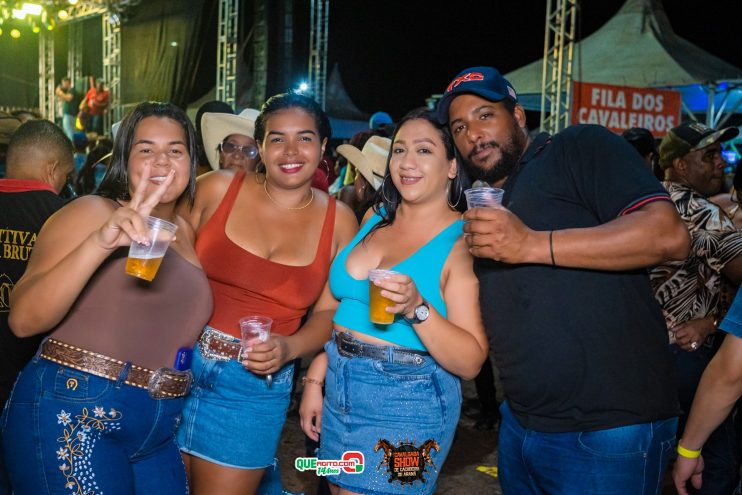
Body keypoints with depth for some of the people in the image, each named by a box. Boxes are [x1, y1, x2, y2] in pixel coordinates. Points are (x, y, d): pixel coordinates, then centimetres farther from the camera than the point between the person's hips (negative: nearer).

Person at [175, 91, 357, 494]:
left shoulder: (339, 221, -2)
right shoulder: (218, 188, -5)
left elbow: (329, 312, 1)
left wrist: (287, 349, -16)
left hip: (257, 385, 0)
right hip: (179, 365, 0)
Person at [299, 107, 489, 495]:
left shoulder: (463, 241, -12)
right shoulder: (375, 218, 6)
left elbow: (470, 363, -15)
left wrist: (417, 308, -28)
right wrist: (315, 378, 10)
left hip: (409, 406, -6)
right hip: (340, 389, 6)